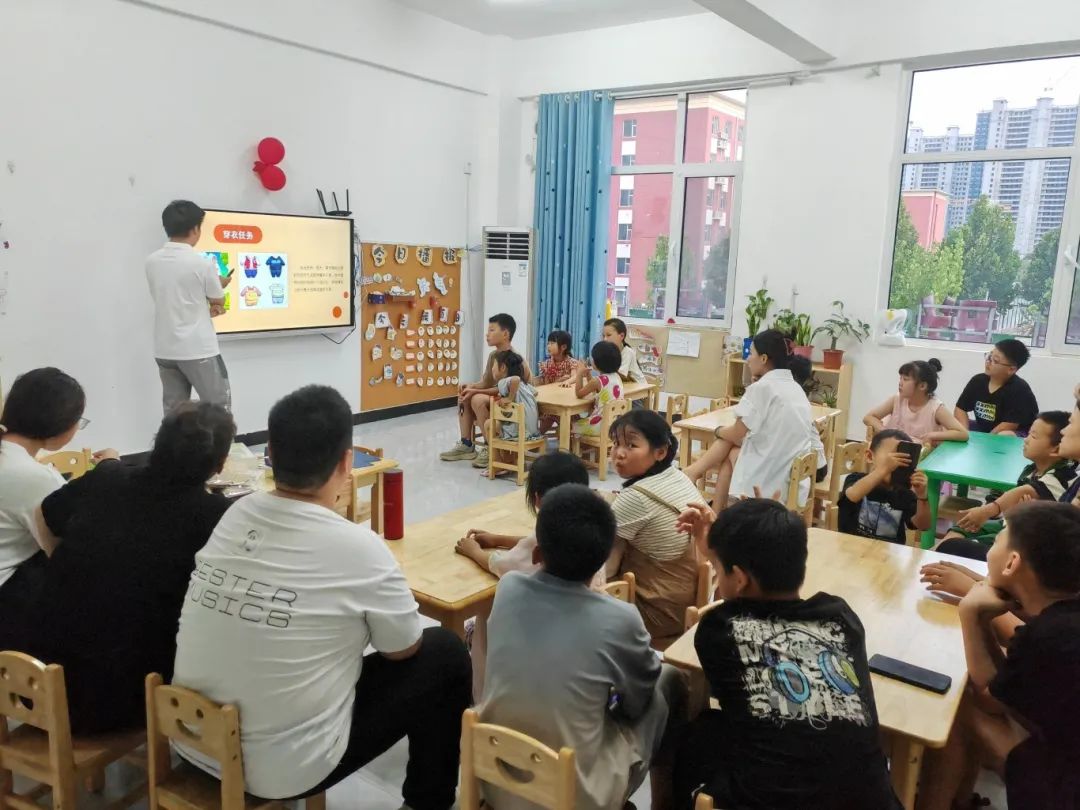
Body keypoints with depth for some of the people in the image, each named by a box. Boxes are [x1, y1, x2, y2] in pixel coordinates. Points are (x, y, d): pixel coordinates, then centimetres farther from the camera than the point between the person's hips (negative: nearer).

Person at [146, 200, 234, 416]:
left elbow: (173, 300, 13)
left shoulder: (152, 261, 4)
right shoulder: (203, 263, -13)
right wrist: (220, 285, 22)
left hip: (165, 350, 6)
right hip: (198, 349, -6)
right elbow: (218, 302, 2)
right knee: (219, 408, 4)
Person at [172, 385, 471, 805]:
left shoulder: (235, 514, -5)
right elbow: (404, 649, -3)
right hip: (284, 770, -6)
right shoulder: (358, 548, -21)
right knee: (445, 654, 6)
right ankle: (428, 800, 25)